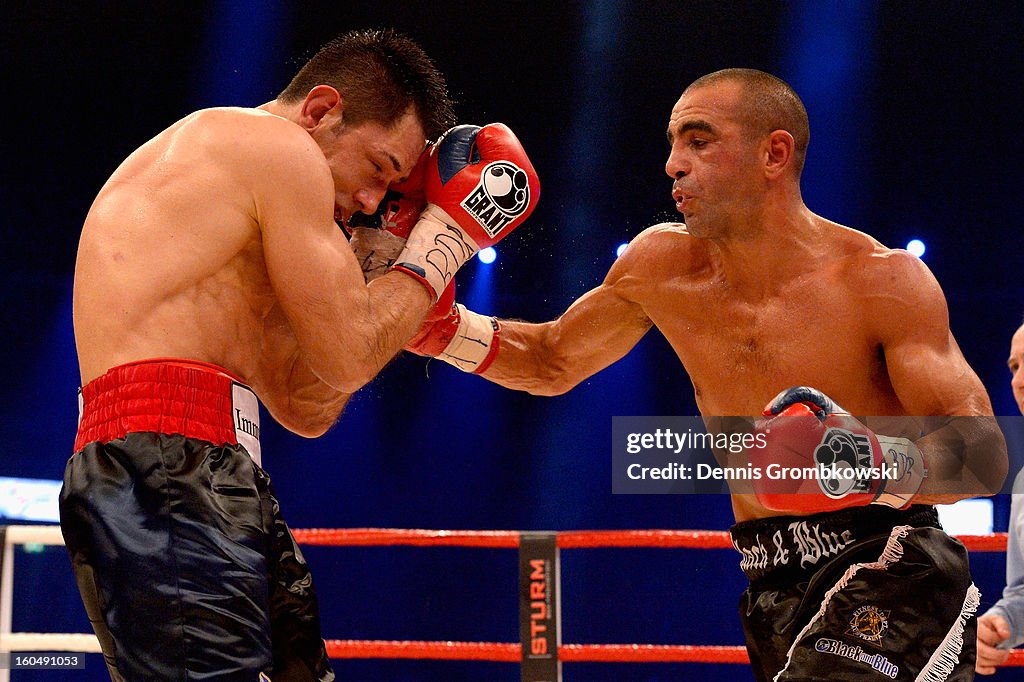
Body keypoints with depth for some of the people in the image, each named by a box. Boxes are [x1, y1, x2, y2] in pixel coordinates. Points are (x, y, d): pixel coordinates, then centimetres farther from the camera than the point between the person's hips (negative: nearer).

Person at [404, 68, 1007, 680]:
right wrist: (443, 329, 6)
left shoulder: (883, 280, -10)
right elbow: (551, 364, 24)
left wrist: (877, 466, -36)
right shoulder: (659, 267, 6)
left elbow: (984, 454, -15)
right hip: (776, 594, 6)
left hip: (892, 583, -6)